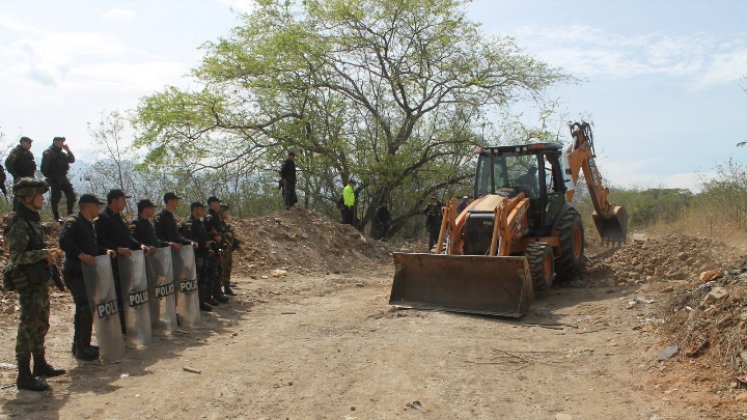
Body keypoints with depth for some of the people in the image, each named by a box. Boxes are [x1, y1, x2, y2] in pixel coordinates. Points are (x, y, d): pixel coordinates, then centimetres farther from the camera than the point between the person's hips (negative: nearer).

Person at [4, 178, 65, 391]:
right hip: (29, 284, -9)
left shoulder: (33, 220, 13)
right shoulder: (19, 224, -16)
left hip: (41, 281, 9)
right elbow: (17, 256, -23)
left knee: (41, 325, 17)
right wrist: (43, 253, -17)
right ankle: (24, 376, 2)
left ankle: (40, 364, 30)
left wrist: (46, 256, 6)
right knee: (29, 327, -5)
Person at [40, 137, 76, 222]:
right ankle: (56, 217, -1)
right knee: (56, 196, -6)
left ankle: (70, 214, 11)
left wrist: (68, 151, 4)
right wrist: (48, 176, -14)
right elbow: (44, 166, -11)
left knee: (71, 194, 2)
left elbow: (72, 160, 14)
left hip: (63, 177, 7)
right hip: (54, 178, -7)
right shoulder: (48, 152, -5)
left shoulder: (62, 153, 18)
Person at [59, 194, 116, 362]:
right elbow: (64, 241, -27)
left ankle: (81, 345, 27)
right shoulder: (72, 222, -12)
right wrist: (82, 255, -31)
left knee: (83, 310, 16)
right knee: (86, 309, -14)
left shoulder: (88, 224, 17)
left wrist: (105, 251, 7)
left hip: (86, 272, 10)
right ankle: (82, 349, -6)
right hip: (75, 273, -10)